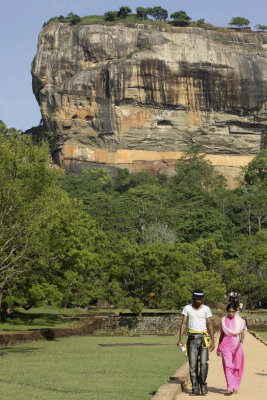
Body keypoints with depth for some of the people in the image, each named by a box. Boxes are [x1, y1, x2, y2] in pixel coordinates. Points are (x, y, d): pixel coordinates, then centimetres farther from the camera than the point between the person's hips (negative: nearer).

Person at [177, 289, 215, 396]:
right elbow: (183, 324, 2)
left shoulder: (206, 309, 4)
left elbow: (210, 325, 5)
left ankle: (203, 385, 9)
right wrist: (180, 339, -7)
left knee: (203, 363, -10)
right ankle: (195, 389, 5)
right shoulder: (187, 308, 4)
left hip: (204, 338, 0)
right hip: (192, 338, 1)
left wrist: (212, 341, -1)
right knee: (192, 364, -2)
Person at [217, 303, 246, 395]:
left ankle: (235, 387, 21)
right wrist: (218, 347, 20)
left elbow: (242, 333, -10)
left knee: (237, 367, 5)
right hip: (226, 345, 0)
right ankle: (230, 388, -17)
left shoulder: (240, 321, 3)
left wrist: (242, 338, -33)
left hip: (237, 345, 0)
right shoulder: (224, 321, 7)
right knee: (228, 366, -12)